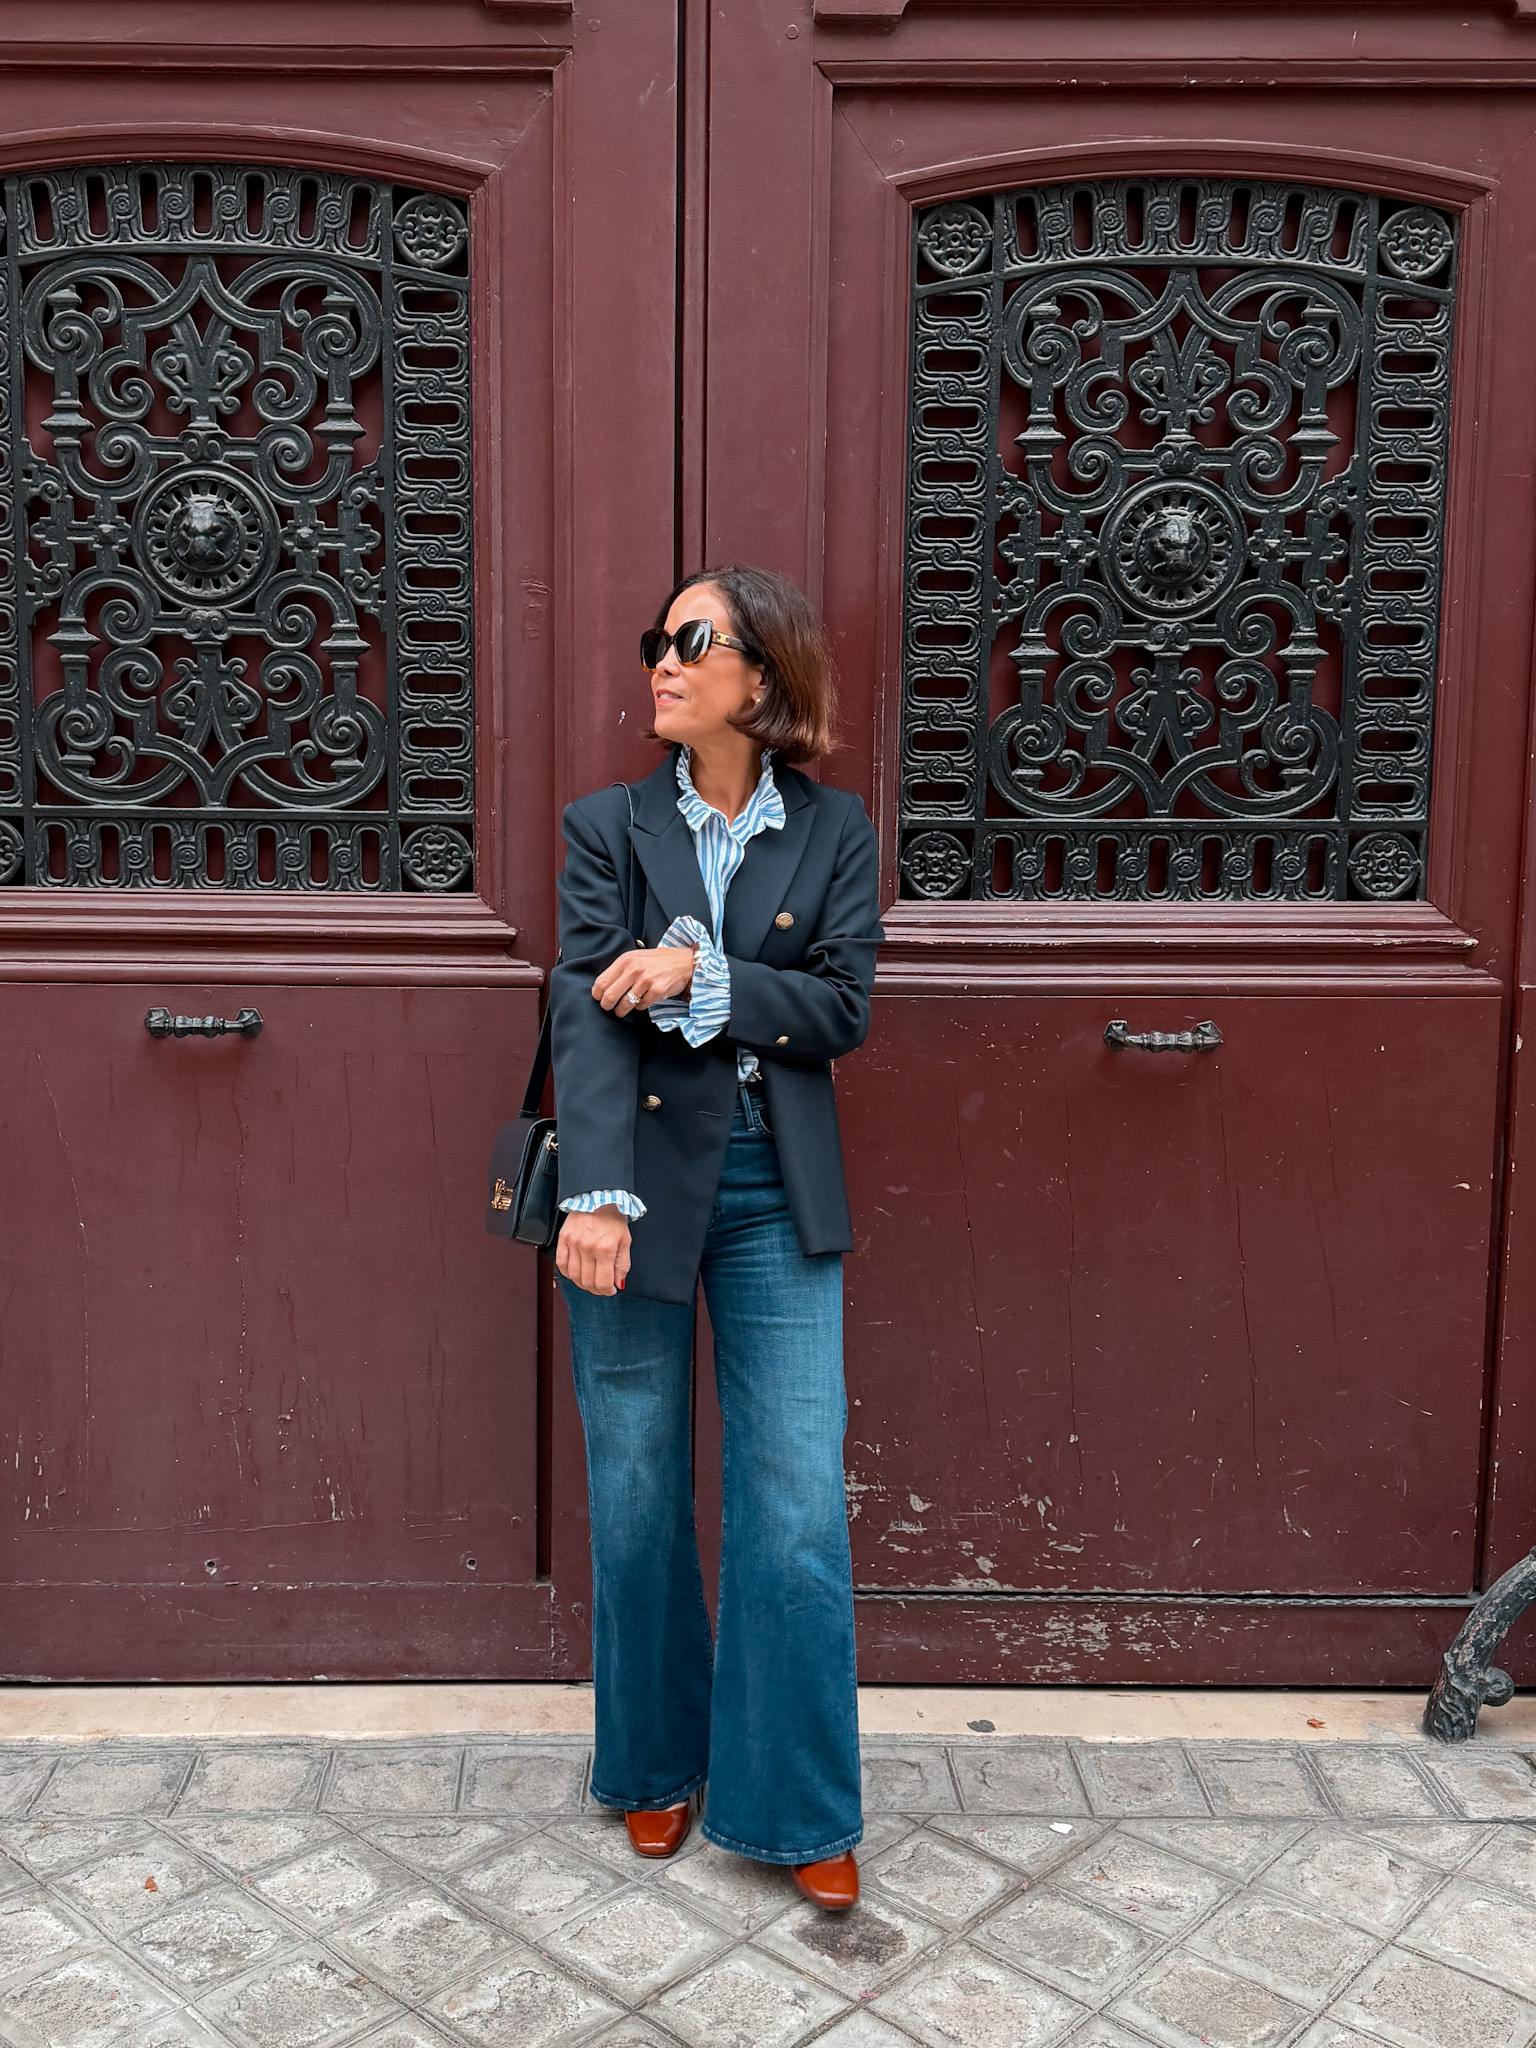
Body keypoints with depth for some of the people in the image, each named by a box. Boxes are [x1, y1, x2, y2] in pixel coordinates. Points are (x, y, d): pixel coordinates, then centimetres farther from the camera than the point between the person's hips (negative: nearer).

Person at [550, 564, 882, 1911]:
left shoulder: (835, 832, 3)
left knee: (798, 1511, 2)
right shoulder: (609, 829, 0)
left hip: (777, 1199, 0)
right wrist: (596, 1196, -24)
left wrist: (697, 976, -18)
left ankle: (802, 1808, 19)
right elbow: (586, 1014, -12)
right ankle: (659, 1767, 32)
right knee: (637, 1503, 11)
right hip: (638, 1189, 0)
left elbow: (843, 1008, -5)